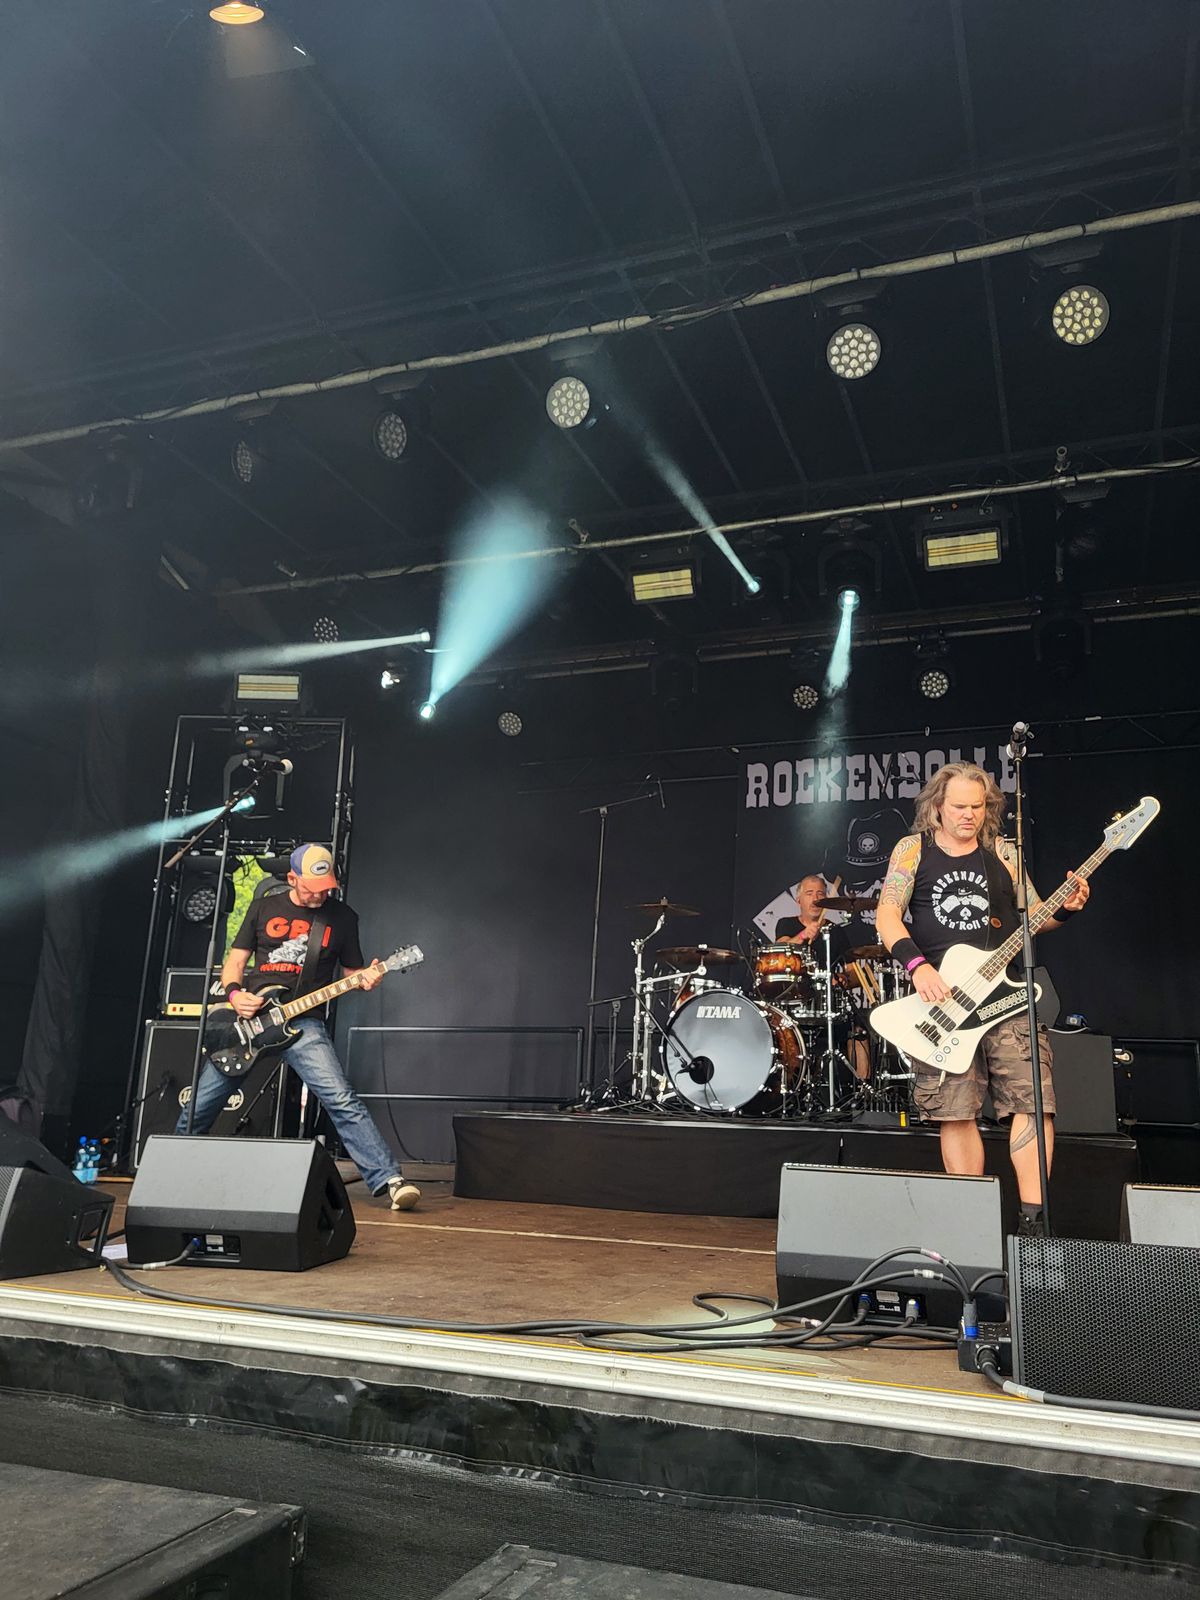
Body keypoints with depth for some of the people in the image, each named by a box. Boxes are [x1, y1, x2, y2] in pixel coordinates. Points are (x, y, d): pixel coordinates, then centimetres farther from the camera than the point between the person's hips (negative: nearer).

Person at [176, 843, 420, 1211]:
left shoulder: (342, 917, 5)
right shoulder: (264, 908, 8)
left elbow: (351, 970, 12)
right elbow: (234, 961, 11)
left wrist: (366, 977, -11)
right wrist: (234, 993, -9)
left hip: (301, 1021, -2)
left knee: (341, 1100, -20)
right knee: (199, 1105, 9)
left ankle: (389, 1180, -20)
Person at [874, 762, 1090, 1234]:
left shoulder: (1002, 852, 12)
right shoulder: (913, 849, 6)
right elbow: (887, 914, -3)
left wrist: (1066, 908, -9)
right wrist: (917, 966, -17)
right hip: (939, 996, -1)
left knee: (1032, 1099, -11)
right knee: (954, 1112, 0)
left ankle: (1032, 1217, -3)